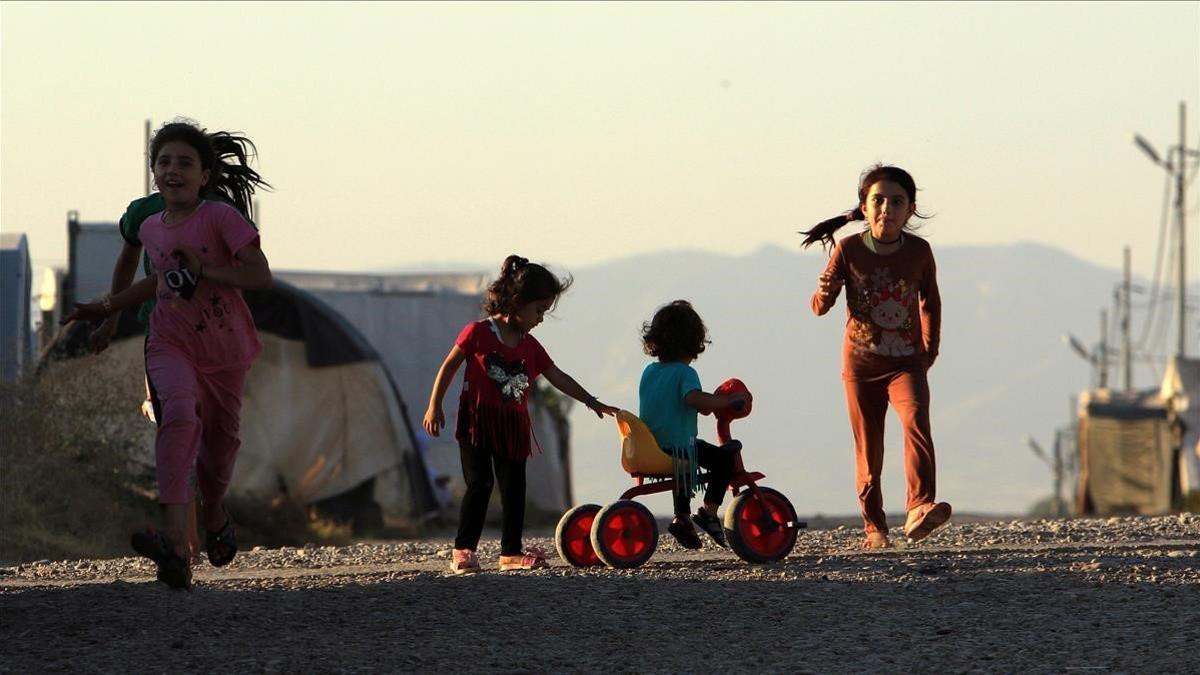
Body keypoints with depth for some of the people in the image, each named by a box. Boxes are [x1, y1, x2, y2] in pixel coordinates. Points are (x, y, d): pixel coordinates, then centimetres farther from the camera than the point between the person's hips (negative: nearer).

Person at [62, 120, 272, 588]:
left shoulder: (220, 218, -12)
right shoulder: (151, 229, 5)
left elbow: (261, 276, -18)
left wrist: (204, 269, -26)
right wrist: (107, 308, 22)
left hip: (225, 348, -1)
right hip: (171, 344, 1)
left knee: (220, 438, 13)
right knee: (179, 413, -28)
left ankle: (215, 512, 50)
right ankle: (176, 542, -43)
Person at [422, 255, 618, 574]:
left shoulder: (530, 346, 9)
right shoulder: (477, 333, -7)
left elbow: (558, 378, 14)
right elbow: (449, 367, -2)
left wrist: (592, 402, 11)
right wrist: (434, 406, -5)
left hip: (513, 426, 6)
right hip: (477, 423, -6)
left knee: (514, 489, 6)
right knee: (479, 485, -9)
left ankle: (511, 552, 12)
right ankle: (463, 551, -4)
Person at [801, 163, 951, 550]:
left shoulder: (919, 252, -4)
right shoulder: (849, 250, -8)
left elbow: (930, 301, 14)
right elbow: (820, 307, -4)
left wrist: (930, 347, 9)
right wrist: (824, 294, -26)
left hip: (906, 362, 0)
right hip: (861, 362, 0)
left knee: (916, 422, -25)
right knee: (868, 449, 5)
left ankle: (920, 509, -36)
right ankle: (874, 526, 17)